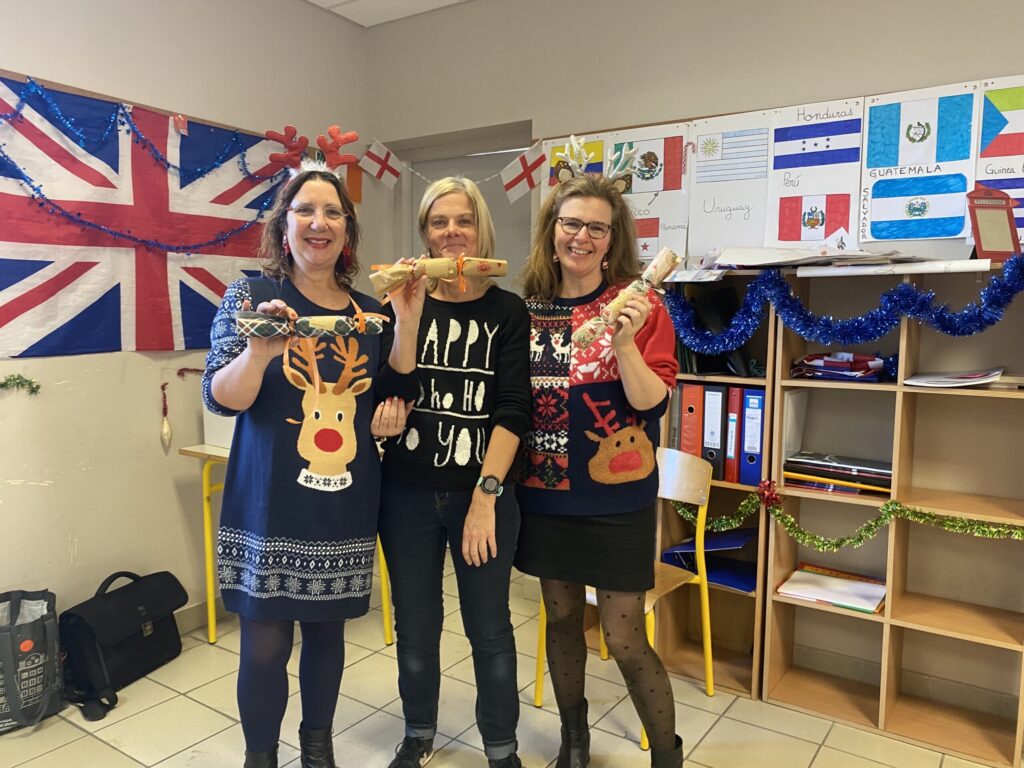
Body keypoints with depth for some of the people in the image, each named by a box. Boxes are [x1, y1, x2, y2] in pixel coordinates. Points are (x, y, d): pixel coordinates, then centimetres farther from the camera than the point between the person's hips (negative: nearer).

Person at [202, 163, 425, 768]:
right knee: (266, 644, 3)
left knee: (328, 629, 16)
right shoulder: (251, 297, -4)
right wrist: (259, 350, -31)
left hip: (346, 507, 3)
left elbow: (394, 396, 11)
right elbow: (221, 399, -10)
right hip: (270, 506, -3)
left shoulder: (369, 313, 6)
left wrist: (408, 320, -3)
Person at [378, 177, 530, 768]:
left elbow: (511, 411, -7)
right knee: (416, 624, 15)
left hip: (485, 494, -1)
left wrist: (485, 496, -12)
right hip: (408, 495, 2)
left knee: (489, 627, 10)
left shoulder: (507, 312, -2)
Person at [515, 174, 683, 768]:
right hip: (544, 495, 4)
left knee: (626, 640, 1)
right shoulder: (529, 308, 3)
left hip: (615, 500, -4)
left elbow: (652, 403, -14)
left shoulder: (639, 306, -7)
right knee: (561, 618, 17)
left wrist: (624, 341, -28)